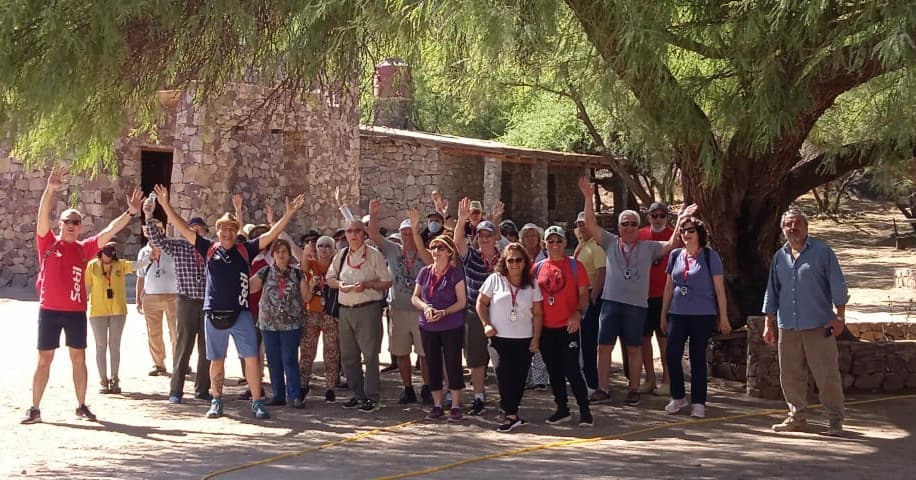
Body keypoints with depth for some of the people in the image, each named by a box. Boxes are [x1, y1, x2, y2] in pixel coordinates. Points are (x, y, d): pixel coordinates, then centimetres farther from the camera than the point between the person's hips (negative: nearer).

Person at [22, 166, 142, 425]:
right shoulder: (47, 243, 0)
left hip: (76, 311, 2)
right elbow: (43, 215, -15)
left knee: (79, 358, 8)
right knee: (44, 359, 4)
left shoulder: (84, 248, 5)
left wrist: (131, 212, -13)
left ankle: (81, 405, 18)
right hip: (49, 310, -2)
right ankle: (34, 408, 10)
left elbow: (110, 231, -1)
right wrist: (50, 189, -30)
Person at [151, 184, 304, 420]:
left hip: (240, 313, 0)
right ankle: (216, 402, 22)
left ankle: (257, 402, 2)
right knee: (216, 361, 10)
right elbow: (184, 229, 2)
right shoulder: (209, 249, 4)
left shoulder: (245, 250, 4)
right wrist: (166, 205, -3)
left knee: (252, 358, -4)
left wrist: (289, 213, -8)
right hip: (214, 313, 1)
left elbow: (271, 234, 0)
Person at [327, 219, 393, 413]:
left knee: (370, 354, -6)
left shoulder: (374, 255, -2)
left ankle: (371, 397, -1)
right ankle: (358, 395, 21)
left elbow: (387, 282, -3)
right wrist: (339, 284, -2)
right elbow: (329, 278, 19)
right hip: (345, 309, 6)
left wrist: (367, 284, -17)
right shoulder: (341, 255, 13)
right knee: (348, 355, 10)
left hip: (368, 309, -6)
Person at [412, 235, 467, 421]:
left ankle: (456, 406, 8)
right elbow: (414, 297, 8)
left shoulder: (455, 273, -6)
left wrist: (444, 312, -21)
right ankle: (437, 405, 18)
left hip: (452, 327, -4)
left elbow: (462, 301, -7)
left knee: (453, 364, 0)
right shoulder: (425, 272, 6)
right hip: (428, 327, 4)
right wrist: (425, 307, -12)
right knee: (433, 365, 8)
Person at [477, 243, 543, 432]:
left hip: (524, 340, 2)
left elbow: (537, 314, 7)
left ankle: (511, 414, 16)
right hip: (499, 338, -2)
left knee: (519, 378, 3)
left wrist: (536, 338, 0)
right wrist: (486, 324, -6)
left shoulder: (532, 285, 6)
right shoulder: (495, 279, 1)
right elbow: (481, 303, 6)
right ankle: (512, 416, -11)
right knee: (504, 375, -13)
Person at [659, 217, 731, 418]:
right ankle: (678, 397, 15)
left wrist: (723, 317, -5)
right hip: (677, 314, 3)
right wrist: (663, 314, 14)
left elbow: (719, 288, -2)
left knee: (698, 358, 2)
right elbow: (669, 286, 14)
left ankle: (698, 402, 10)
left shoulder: (710, 256, -3)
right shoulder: (675, 255, 8)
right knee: (672, 355, -3)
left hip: (703, 315, -3)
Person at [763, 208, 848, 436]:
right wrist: (769, 323, 14)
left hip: (818, 325, -5)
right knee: (790, 375, 8)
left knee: (827, 375, -4)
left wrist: (839, 315, -10)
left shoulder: (822, 252, -1)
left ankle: (836, 420, 4)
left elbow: (837, 285, -3)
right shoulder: (779, 257, 12)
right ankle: (797, 416, 20)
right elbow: (772, 292, 17)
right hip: (788, 327, 5)